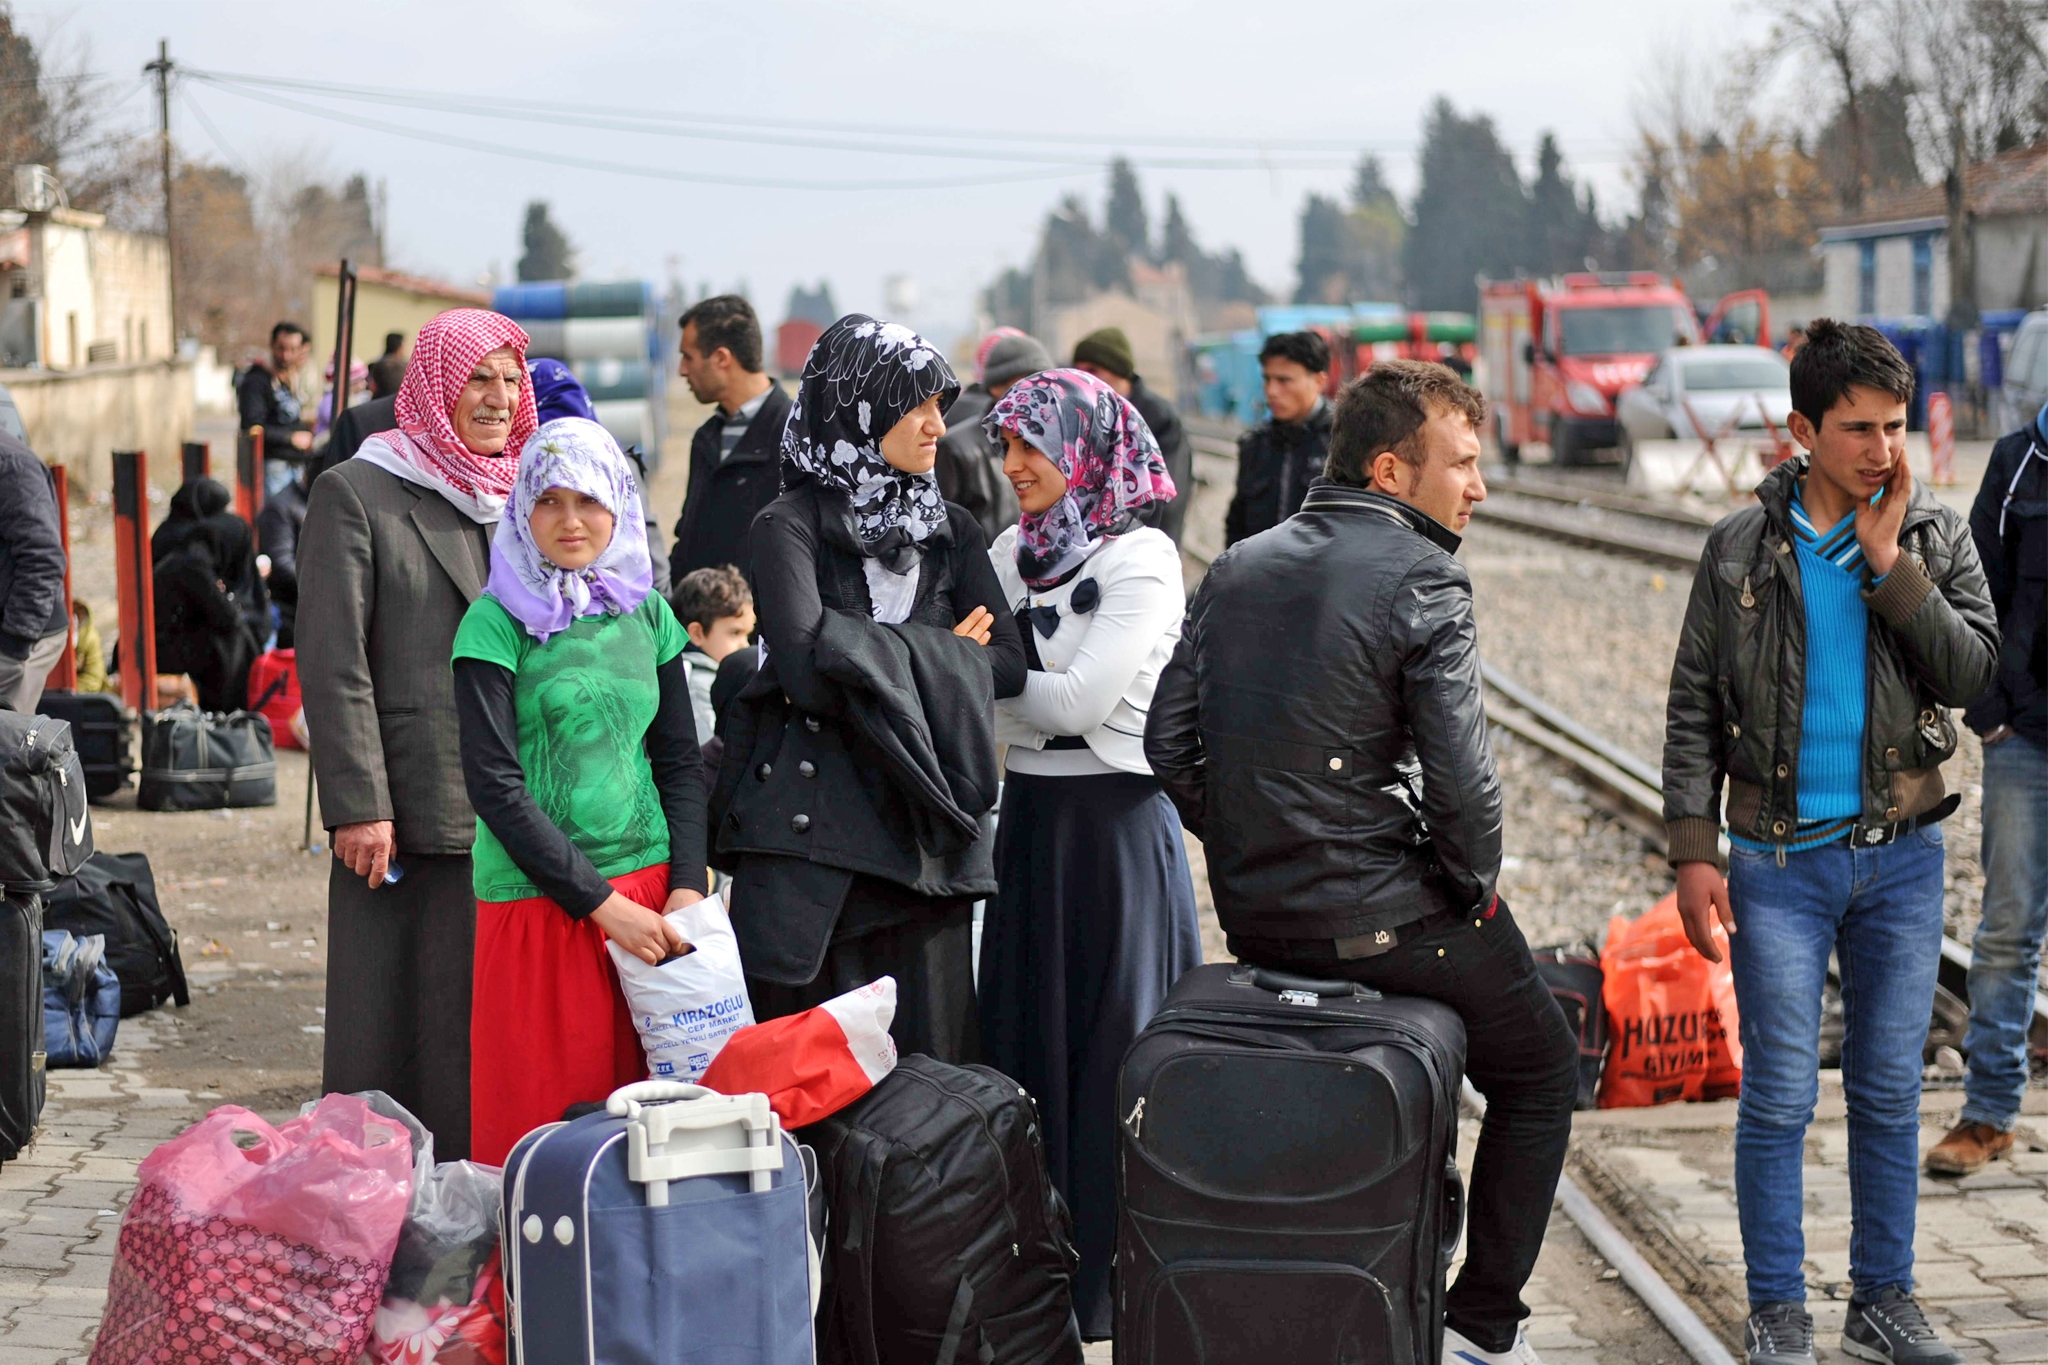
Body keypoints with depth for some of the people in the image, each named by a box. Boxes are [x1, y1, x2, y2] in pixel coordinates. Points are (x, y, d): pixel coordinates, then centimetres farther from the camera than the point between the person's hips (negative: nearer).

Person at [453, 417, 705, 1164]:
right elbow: (494, 785, -10)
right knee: (541, 1112, 0)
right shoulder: (496, 622, -5)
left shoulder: (647, 613, 9)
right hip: (538, 899, -4)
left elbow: (681, 761, 13)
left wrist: (686, 886, -2)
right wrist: (601, 904, -13)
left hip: (648, 886, 4)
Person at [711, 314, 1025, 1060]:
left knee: (923, 1050, 4)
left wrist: (874, 662, -9)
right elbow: (807, 663, -17)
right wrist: (935, 658, -5)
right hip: (809, 824, -4)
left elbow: (1007, 663, 1)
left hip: (921, 823, 4)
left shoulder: (951, 531, 13)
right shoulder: (790, 526, -2)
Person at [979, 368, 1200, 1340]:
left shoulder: (1140, 558, -10)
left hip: (1114, 821, -6)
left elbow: (1081, 700, -17)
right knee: (1026, 1034, 9)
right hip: (1030, 814, 7)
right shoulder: (1013, 552, 10)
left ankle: (1115, 1273, 11)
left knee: (1111, 1043, 1)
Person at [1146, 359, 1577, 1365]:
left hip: (1253, 916, 7)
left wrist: (1253, 859, 15)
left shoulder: (1238, 568, 7)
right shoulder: (1421, 582, -14)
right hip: (1383, 920, -7)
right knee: (1539, 1074, 15)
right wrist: (1474, 888, -3)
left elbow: (1168, 736, 8)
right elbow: (1460, 779, -20)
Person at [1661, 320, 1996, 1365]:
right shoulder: (1744, 546, -1)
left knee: (1889, 1094, 9)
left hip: (1901, 856, 2)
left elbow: (1972, 671, -10)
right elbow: (1694, 709, 0)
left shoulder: (1934, 535, 3)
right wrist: (1693, 854, -6)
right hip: (1781, 857, -2)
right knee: (1779, 1099, -1)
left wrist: (1889, 562, -15)